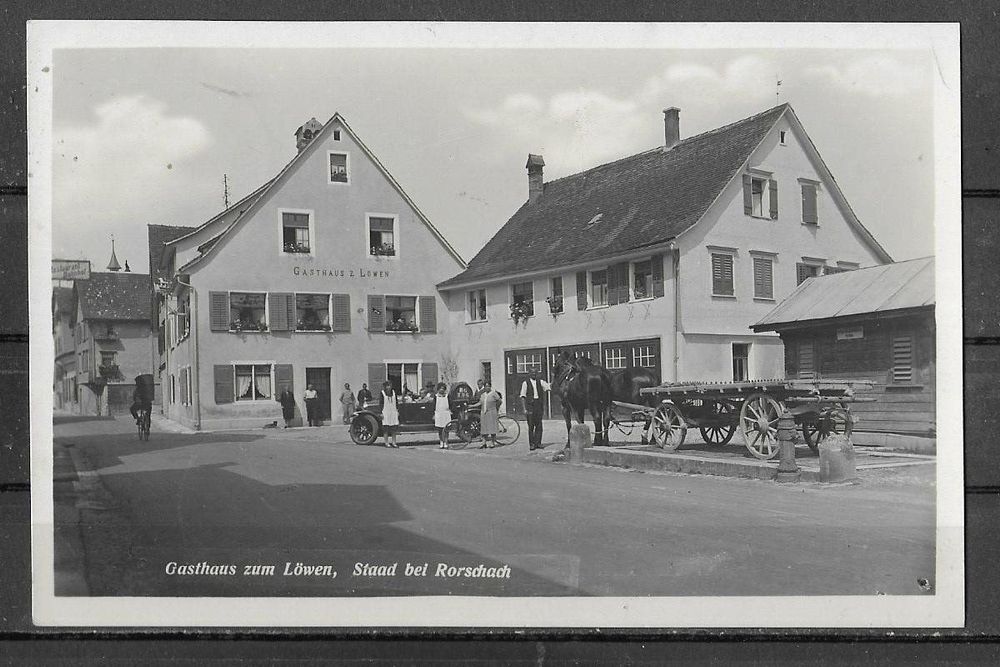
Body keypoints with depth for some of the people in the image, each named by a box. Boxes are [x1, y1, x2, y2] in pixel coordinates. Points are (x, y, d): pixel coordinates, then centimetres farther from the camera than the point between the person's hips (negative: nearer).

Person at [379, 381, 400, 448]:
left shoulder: (394, 392, 10)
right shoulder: (382, 393, -2)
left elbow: (397, 402, 15)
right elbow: (380, 403, -3)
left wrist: (397, 411, 11)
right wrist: (381, 413, -8)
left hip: (393, 412, 4)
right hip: (386, 413, -4)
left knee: (394, 429, 5)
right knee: (386, 429, -2)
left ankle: (394, 443, 10)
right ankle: (386, 443, 3)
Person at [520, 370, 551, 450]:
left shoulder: (540, 382, 11)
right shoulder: (525, 383, 1)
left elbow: (549, 386, 2)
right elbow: (523, 397, -1)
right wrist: (525, 408, -8)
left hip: (539, 404, 3)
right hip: (530, 405, -3)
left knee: (539, 425, 3)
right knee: (531, 425, -2)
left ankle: (538, 443, 11)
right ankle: (531, 444, 3)